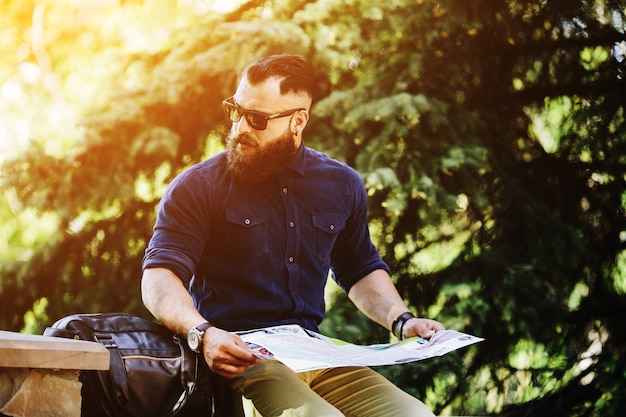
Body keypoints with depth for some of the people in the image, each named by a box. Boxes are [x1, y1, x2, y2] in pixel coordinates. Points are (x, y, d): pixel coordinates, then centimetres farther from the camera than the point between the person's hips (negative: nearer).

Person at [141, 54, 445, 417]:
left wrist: (401, 320, 11)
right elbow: (160, 277, -9)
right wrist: (202, 334, -28)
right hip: (239, 356, -5)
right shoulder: (198, 187, 0)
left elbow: (361, 270, 30)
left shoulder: (342, 185, 15)